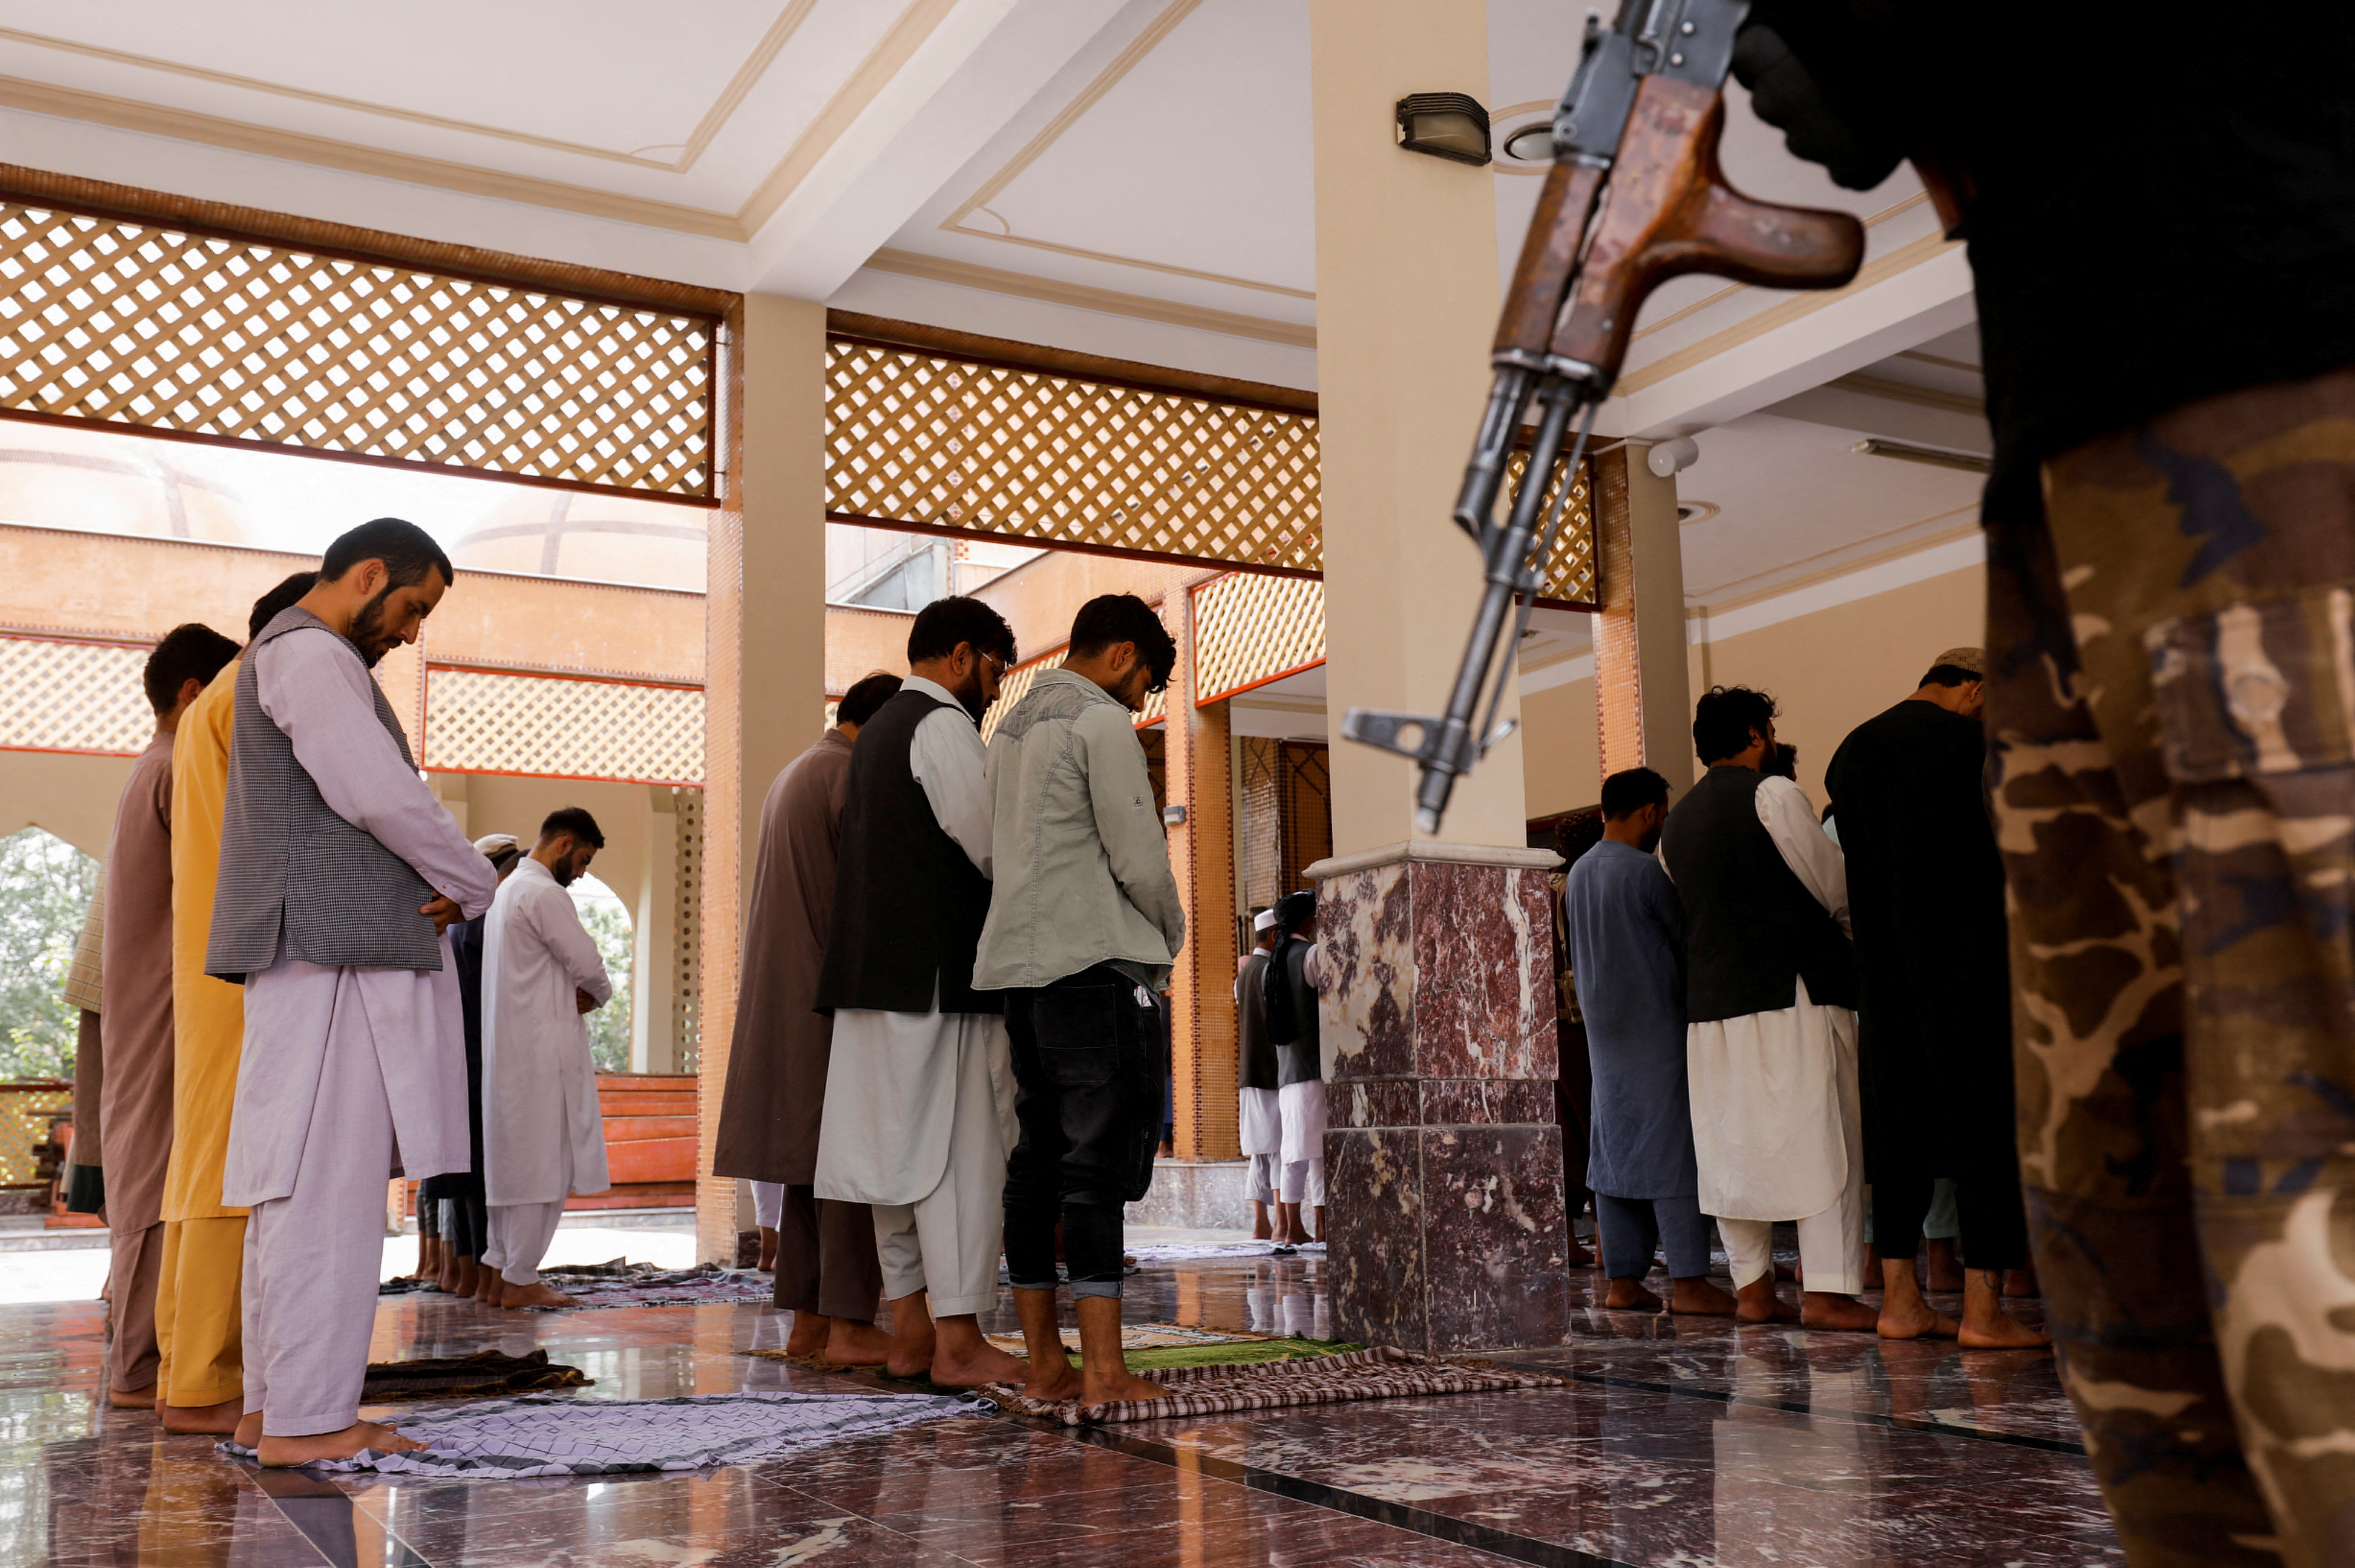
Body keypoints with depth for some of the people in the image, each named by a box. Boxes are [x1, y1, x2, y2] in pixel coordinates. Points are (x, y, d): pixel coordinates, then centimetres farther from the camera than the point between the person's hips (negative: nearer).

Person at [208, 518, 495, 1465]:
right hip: (334, 959, -11)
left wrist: (428, 890, 6)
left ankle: (271, 1405, 16)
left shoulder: (285, 657, 25)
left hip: (309, 963, 11)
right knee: (327, 1186, -10)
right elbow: (382, 797, -17)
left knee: (292, 1188, 10)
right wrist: (472, 887, -2)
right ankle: (307, 1417, -8)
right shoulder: (311, 656, -8)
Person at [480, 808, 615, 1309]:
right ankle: (520, 1281, 0)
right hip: (542, 1049, -10)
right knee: (545, 1164, -4)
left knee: (514, 1163, 13)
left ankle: (497, 1274, 16)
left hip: (509, 1050, 10)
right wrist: (599, 994, 7)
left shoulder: (507, 889, 20)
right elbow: (588, 965, -15)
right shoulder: (545, 894, -14)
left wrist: (579, 994, 7)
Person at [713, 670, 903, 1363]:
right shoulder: (853, 773, -10)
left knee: (810, 1157, 9)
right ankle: (850, 1324, -9)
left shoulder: (792, 777, 22)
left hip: (785, 1001, 10)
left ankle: (808, 1319, 10)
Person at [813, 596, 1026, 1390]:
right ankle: (958, 1340, -4)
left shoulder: (876, 730, 22)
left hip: (876, 971, 9)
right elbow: (992, 848, -13)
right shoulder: (944, 726, -8)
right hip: (940, 974, -9)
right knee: (959, 1148, -6)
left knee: (901, 1150, 9)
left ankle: (909, 1330, 14)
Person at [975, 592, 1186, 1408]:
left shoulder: (1009, 731, 21)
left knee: (1040, 1159, 7)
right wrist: (1172, 935, 8)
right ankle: (1104, 1368, -9)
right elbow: (1140, 860, -12)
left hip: (1023, 970, 9)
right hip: (1099, 963, -9)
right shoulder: (1101, 724, -7)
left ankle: (1044, 1362, 10)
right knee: (1103, 1159, -8)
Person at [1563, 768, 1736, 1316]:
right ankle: (1688, 1281, -5)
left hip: (1603, 1027, 8)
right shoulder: (1646, 872, -13)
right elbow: (1689, 941, -5)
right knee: (1673, 1149, -5)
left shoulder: (1579, 873, 11)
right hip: (1656, 1024, -8)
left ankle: (1623, 1279, 9)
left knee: (1616, 1150, 7)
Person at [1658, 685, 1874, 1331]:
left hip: (1709, 1003, 7)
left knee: (1733, 1145, 9)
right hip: (1792, 993, -7)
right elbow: (1835, 888, -5)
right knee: (1823, 1139, -3)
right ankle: (1827, 1291, -6)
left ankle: (1753, 1287, 12)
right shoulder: (1772, 794, -6)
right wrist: (1856, 937, 13)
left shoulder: (1675, 822, 15)